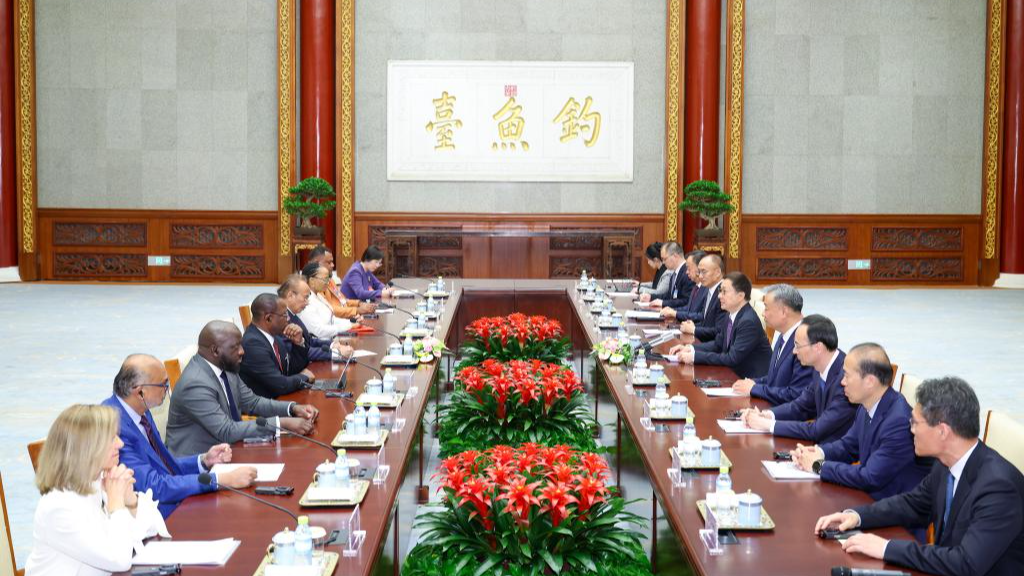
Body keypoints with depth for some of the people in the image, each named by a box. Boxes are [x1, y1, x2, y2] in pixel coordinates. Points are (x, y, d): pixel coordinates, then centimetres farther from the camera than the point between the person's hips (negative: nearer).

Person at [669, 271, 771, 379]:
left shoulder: (749, 321, -23)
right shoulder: (731, 315, 3)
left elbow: (732, 358, -24)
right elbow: (718, 344, 13)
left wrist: (695, 356, -24)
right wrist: (690, 348, -2)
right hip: (735, 372, 7)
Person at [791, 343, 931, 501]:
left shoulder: (900, 421, -25)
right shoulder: (867, 408, 1)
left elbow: (870, 478, -24)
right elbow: (847, 445, 17)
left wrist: (819, 465, -14)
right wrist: (819, 452, -5)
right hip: (870, 497, 8)